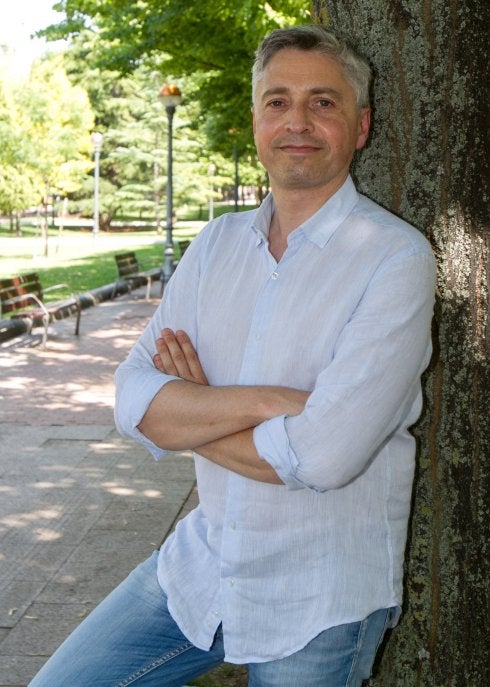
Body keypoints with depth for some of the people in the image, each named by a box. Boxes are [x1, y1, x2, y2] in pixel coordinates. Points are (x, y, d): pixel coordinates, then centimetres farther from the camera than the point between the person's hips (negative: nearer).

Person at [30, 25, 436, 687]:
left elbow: (322, 454, -26)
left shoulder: (396, 257, -16)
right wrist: (261, 401, -23)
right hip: (199, 563, 5)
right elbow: (133, 400, -6)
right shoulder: (218, 243, 3)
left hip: (321, 601, -5)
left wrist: (189, 410, -11)